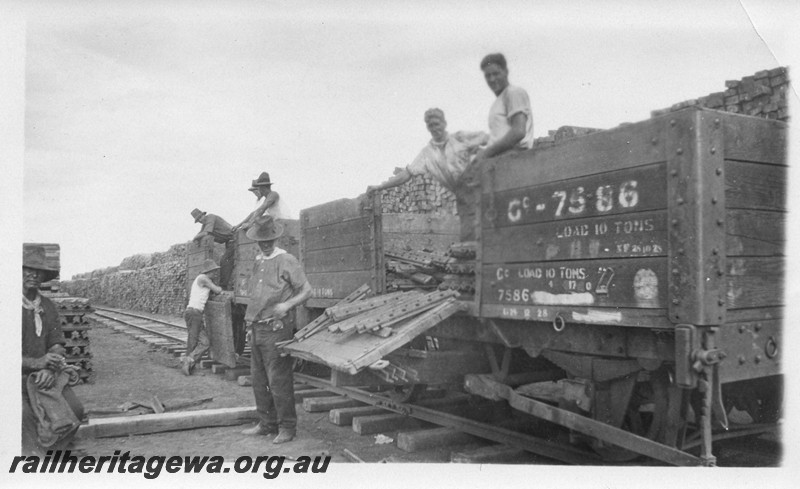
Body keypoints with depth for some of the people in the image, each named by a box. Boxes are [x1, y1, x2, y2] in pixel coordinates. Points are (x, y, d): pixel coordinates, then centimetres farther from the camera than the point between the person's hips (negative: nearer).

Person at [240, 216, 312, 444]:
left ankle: (287, 427, 6)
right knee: (258, 379, 12)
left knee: (279, 380, -5)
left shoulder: (286, 261, -6)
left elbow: (306, 291, -7)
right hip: (257, 329, 8)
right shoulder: (257, 262, 15)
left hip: (276, 329, -7)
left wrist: (287, 305, -22)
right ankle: (267, 423, 24)